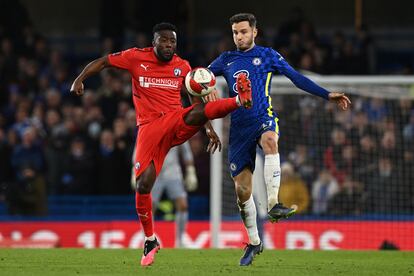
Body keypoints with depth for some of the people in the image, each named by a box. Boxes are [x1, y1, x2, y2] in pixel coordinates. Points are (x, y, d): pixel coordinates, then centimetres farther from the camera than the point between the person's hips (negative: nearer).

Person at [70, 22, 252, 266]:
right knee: (143, 184, -7)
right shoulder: (137, 58, 2)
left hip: (176, 122, 1)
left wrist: (209, 127, 13)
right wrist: (80, 80, -5)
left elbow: (197, 100, 18)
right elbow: (102, 62, 9)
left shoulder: (183, 67, 8)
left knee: (195, 114, -36)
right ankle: (150, 241, 8)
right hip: (150, 128, -1)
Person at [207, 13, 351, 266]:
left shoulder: (267, 55, 8)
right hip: (239, 128, 3)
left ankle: (273, 205, -44)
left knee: (269, 140, -40)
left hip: (264, 119, -3)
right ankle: (254, 242, 17)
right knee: (242, 189, 0)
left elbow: (297, 77, 5)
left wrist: (327, 95, -2)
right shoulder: (226, 60, 16)